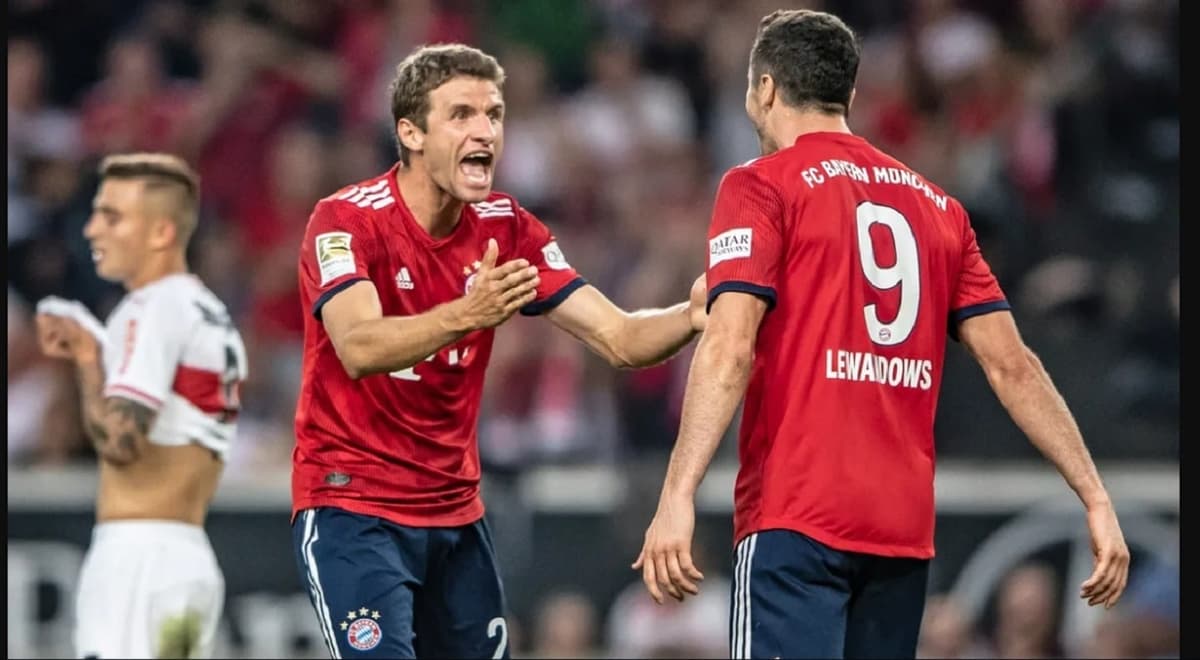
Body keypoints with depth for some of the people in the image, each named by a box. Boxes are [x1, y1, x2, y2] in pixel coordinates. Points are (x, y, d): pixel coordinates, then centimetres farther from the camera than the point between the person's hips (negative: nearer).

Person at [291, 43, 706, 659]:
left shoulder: (505, 229, 2)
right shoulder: (345, 219, -14)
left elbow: (618, 339, -1)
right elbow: (358, 348, -30)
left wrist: (691, 315, -23)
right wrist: (465, 316, -47)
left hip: (455, 511, 6)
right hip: (352, 507, -6)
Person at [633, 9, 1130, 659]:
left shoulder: (761, 186, -1)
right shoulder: (936, 205, 16)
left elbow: (731, 348, -14)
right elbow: (1011, 365, 10)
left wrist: (677, 497, -19)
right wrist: (1096, 498, 11)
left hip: (798, 521, -6)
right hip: (904, 531, 6)